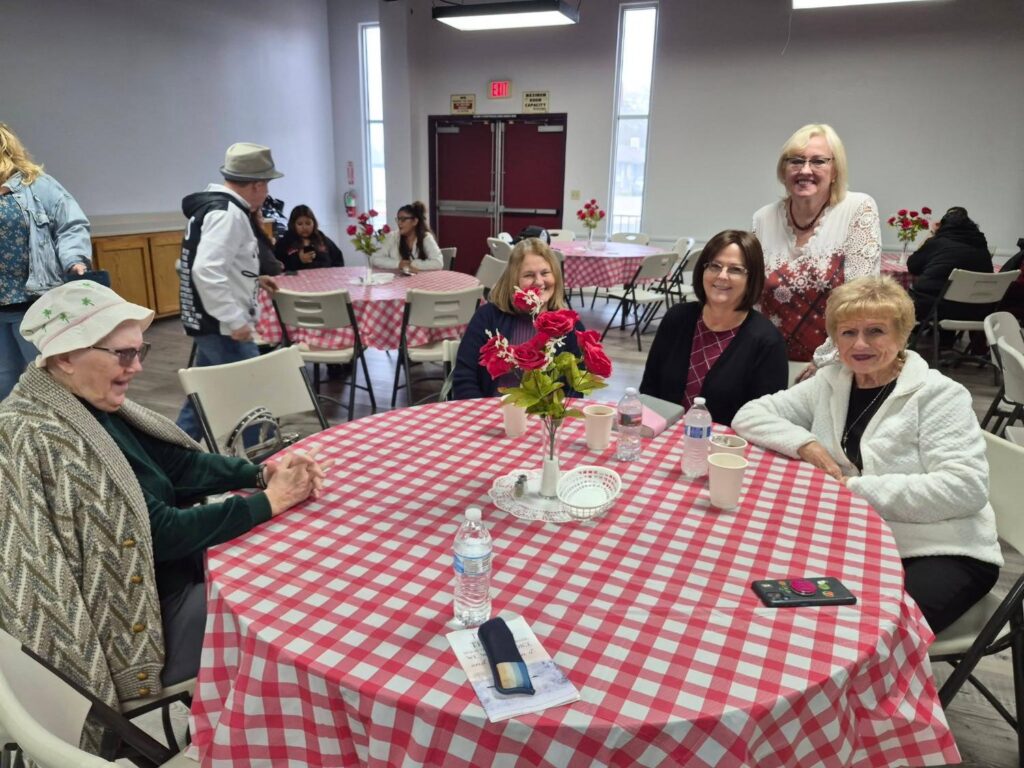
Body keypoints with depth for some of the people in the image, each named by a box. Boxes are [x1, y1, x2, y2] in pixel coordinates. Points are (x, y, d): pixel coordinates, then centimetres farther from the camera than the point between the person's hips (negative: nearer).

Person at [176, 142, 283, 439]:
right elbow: (206, 271, -30)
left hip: (212, 324, 11)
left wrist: (252, 279, 21)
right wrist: (235, 320, -27)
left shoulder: (215, 205, 14)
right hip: (224, 328, -11)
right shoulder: (228, 214, -19)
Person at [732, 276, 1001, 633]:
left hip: (941, 552, -4)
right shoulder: (829, 383, 7)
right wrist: (804, 443, -12)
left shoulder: (938, 395, -8)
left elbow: (966, 487, -18)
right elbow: (749, 415, 6)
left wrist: (857, 488, -20)